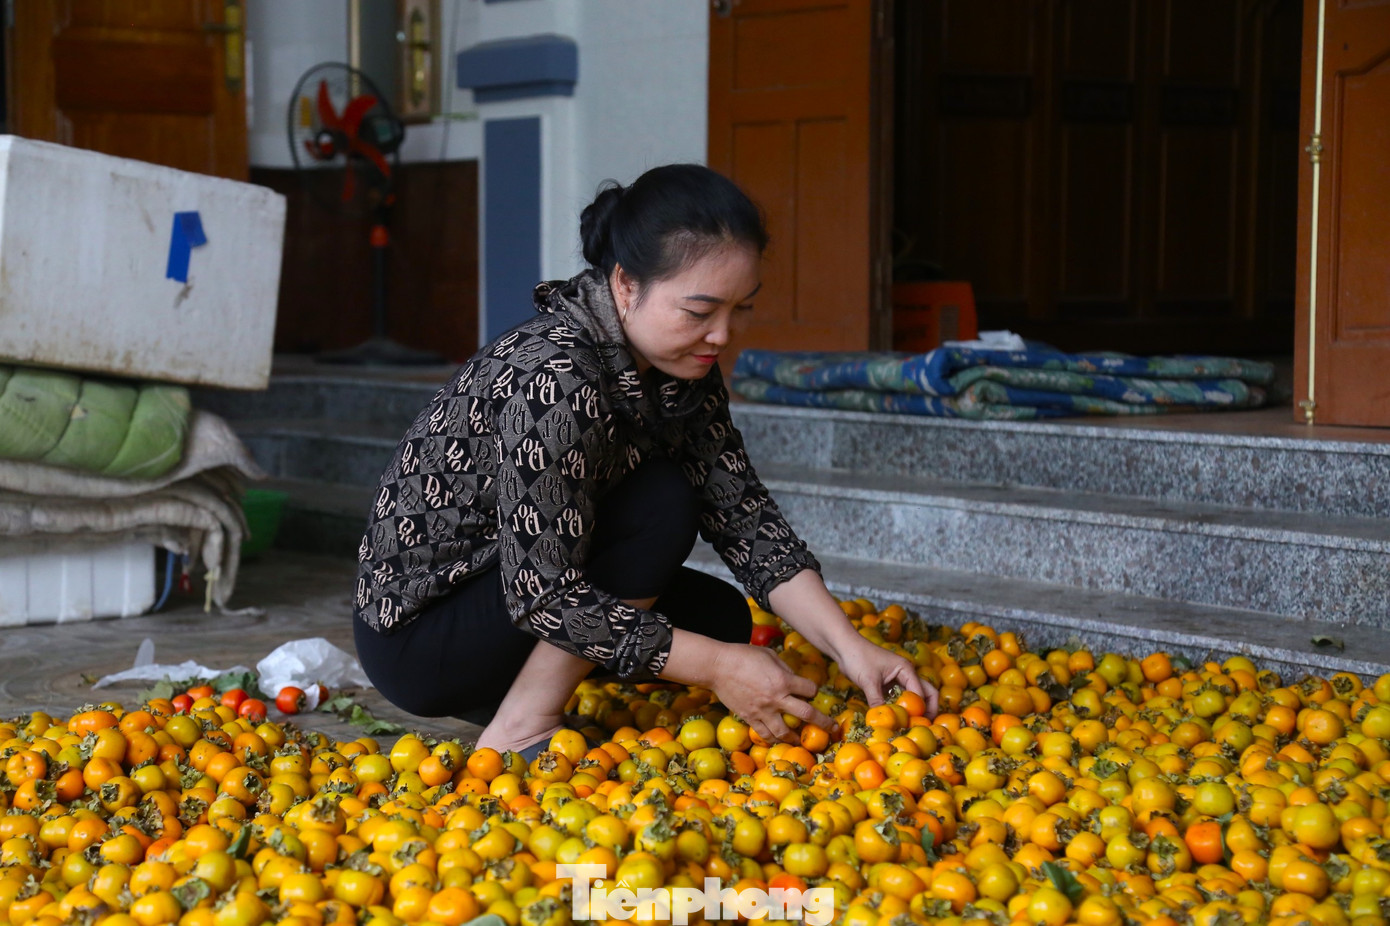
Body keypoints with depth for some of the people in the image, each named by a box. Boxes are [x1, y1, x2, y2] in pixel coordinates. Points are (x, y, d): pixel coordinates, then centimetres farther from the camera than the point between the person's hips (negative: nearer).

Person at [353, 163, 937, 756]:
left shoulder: (684, 371, -2)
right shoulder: (554, 378, -30)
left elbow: (742, 516, -3)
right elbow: (543, 596, -31)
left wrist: (847, 646, -15)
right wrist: (718, 668, -29)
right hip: (414, 641, -9)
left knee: (721, 616, 4)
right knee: (662, 507, -22)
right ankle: (518, 734, -14)